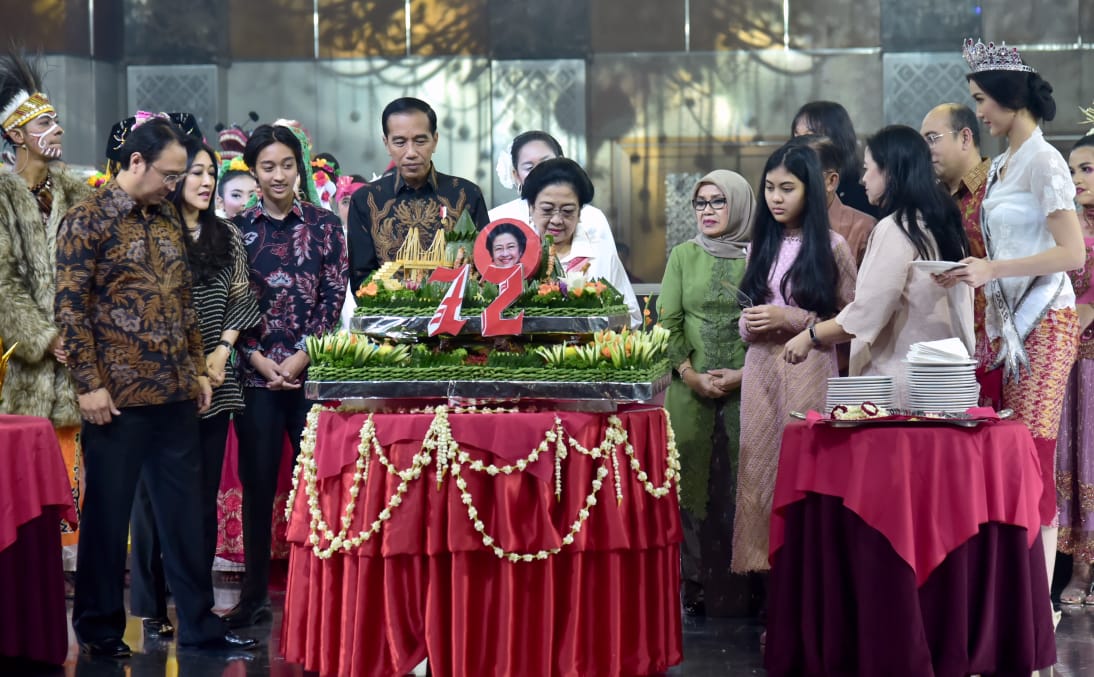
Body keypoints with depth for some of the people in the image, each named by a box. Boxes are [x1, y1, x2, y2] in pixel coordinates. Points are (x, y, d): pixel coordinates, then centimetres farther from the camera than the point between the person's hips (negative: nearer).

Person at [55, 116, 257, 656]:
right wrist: (89, 384, -14)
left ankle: (197, 621, 16)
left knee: (183, 508, 9)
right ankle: (99, 628, 13)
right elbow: (70, 308, -11)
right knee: (108, 512, 3)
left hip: (175, 392, 6)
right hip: (118, 395, -6)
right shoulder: (88, 221, -7)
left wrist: (198, 369, 15)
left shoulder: (168, 220, 13)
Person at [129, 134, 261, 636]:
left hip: (215, 385, 5)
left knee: (205, 495, 7)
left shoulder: (227, 237, 12)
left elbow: (243, 300, 13)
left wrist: (222, 351, -2)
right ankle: (152, 607, 4)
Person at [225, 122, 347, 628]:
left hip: (311, 370, -1)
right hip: (256, 372, 1)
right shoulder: (237, 229, 7)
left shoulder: (324, 225, 6)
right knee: (258, 482, 4)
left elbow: (334, 296, 1)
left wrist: (301, 357, -9)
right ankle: (255, 595, 11)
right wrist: (258, 359, -8)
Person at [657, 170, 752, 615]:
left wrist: (745, 374, -10)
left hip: (747, 390, -2)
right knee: (693, 484, 0)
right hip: (691, 390, 2)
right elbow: (667, 322, 7)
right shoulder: (683, 256, 11)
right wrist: (691, 374, -6)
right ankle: (696, 586, 3)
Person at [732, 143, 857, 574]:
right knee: (758, 473, 1)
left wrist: (792, 319, -12)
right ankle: (760, 566, 4)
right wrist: (749, 325, 0)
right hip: (761, 371, 5)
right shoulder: (760, 247, 15)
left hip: (809, 372, -5)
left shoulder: (831, 247, 0)